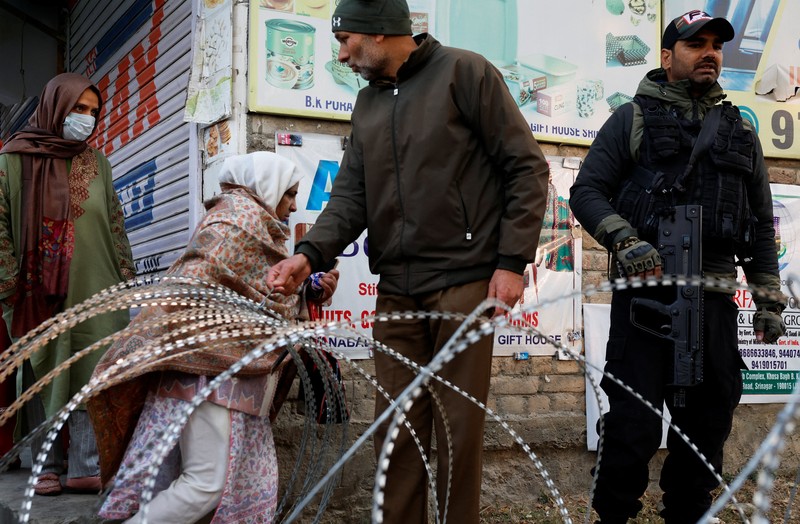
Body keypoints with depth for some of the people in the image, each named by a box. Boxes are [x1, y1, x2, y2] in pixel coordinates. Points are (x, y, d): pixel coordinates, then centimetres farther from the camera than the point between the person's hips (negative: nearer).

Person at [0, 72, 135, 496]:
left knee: (94, 376, -3)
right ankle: (46, 466, 13)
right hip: (37, 296, -2)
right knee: (41, 376, 4)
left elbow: (115, 225, 13)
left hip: (94, 294, 2)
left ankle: (86, 467, 1)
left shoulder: (97, 163, 12)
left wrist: (126, 280, 7)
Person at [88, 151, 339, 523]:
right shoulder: (240, 212, -7)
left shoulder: (260, 224, 24)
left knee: (253, 478, 9)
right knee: (208, 481, -13)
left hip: (239, 373, 10)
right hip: (212, 366, -10)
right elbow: (196, 282, -19)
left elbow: (270, 300, 24)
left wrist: (312, 292, 10)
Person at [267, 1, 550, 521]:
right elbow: (351, 195, 10)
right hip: (396, 291, 6)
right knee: (396, 428, 8)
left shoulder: (464, 73, -3)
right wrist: (311, 253, -7)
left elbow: (527, 167, -4)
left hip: (463, 283, -5)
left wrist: (513, 260, -10)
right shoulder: (367, 104, 17)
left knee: (458, 426, 0)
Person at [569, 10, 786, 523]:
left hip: (715, 298, 5)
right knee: (634, 422, -5)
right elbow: (587, 191, -1)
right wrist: (625, 240, -18)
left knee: (708, 423, 9)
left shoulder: (741, 131, 19)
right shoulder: (633, 119, 7)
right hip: (645, 291, -4)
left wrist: (770, 298, 11)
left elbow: (762, 224, 19)